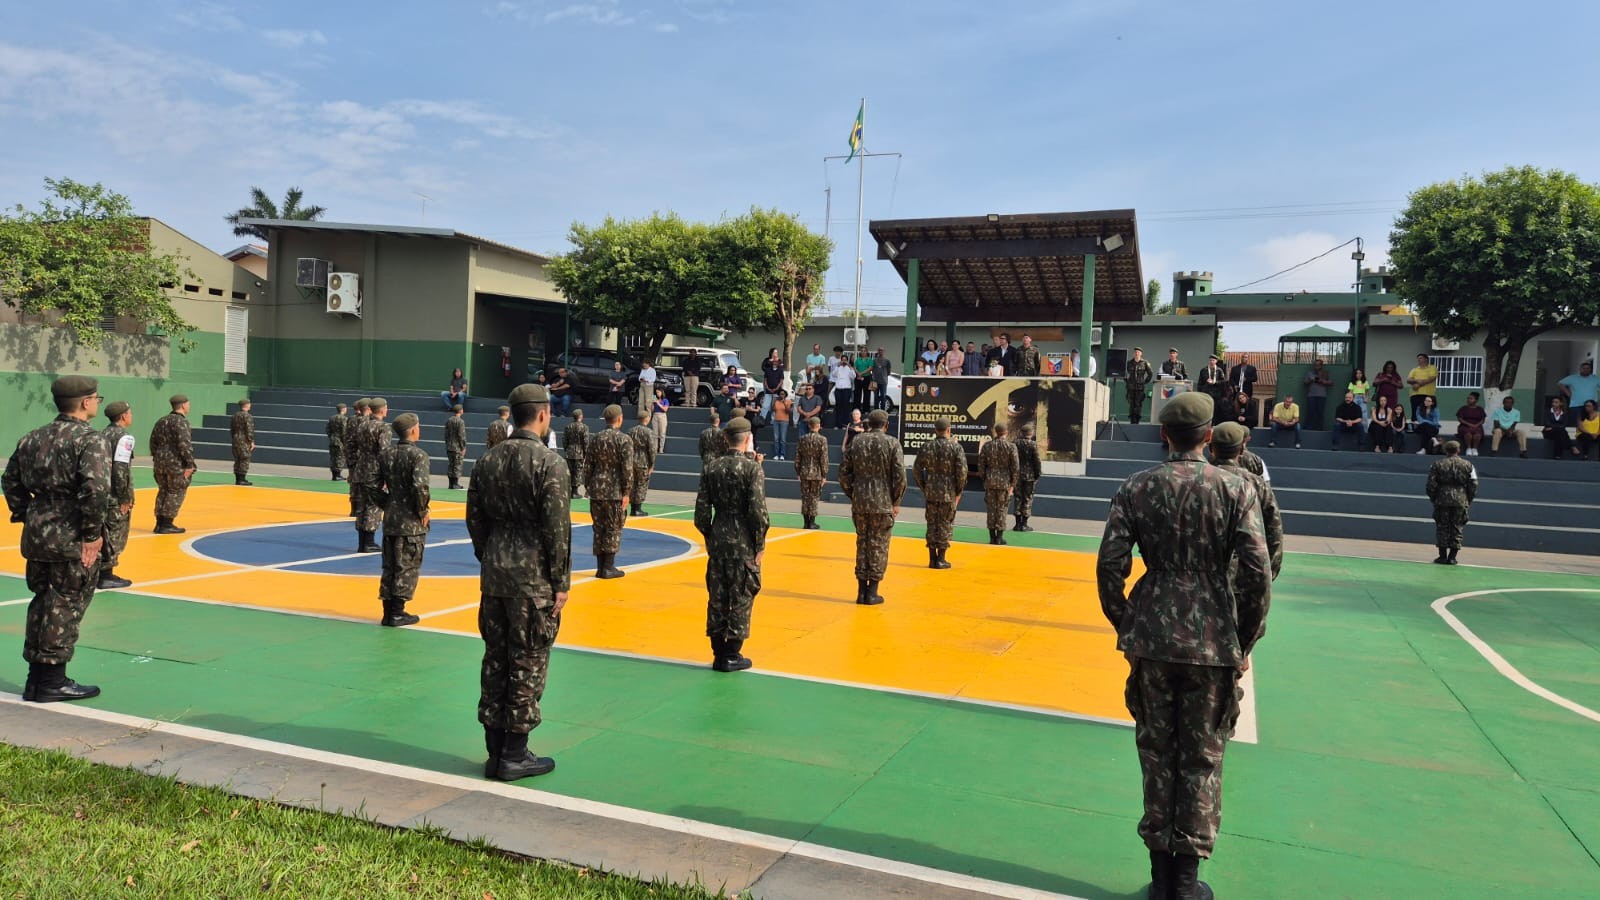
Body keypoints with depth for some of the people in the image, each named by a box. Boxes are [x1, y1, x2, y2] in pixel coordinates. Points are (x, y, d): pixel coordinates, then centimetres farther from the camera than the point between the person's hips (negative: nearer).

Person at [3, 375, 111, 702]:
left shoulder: (31, 438, 11)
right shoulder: (90, 439, -14)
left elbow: (10, 481, 16)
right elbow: (96, 489, -25)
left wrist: (26, 516, 20)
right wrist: (92, 534, -17)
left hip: (36, 536, 8)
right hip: (73, 541, -8)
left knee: (42, 602, 18)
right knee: (65, 607, 2)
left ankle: (36, 678, 26)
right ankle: (52, 681, 9)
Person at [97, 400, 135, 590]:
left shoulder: (103, 435, 13)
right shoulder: (124, 437, -13)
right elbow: (120, 469, -20)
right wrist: (125, 498, -16)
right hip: (115, 496, -8)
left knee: (103, 533, 17)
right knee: (115, 536, 1)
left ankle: (96, 573, 23)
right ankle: (106, 575, 5)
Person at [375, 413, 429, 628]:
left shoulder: (388, 454, 7)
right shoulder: (418, 455, -14)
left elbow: (375, 485, 8)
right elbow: (420, 487, -25)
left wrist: (388, 504, 16)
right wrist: (423, 511, -12)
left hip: (390, 519, 6)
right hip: (411, 522, -6)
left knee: (389, 565, 13)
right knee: (407, 566, 3)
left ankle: (388, 612, 19)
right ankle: (397, 613, 7)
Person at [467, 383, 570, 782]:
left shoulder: (488, 460, 7)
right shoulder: (549, 463, -13)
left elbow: (475, 518, 11)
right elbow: (557, 529, -15)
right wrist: (561, 583, -8)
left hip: (494, 573, 7)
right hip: (534, 578, -7)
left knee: (495, 660, 12)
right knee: (527, 665, 3)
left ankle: (495, 751, 21)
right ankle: (514, 755, 10)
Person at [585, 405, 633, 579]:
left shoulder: (596, 439, 6)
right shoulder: (624, 440, -9)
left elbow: (588, 465, 8)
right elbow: (627, 468, -13)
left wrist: (588, 486, 16)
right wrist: (627, 492, -8)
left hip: (596, 491, 5)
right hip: (615, 492, -5)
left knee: (599, 529, 11)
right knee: (614, 529, 4)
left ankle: (600, 567, 16)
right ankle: (608, 567, 6)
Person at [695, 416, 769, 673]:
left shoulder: (712, 467, 2)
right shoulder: (752, 468, -12)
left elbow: (702, 509, 3)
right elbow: (758, 511, -15)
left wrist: (709, 536, 15)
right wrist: (760, 543, -5)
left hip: (717, 539, 5)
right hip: (744, 543, -5)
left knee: (717, 596, 11)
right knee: (741, 598, 5)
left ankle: (719, 653, 19)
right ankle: (732, 655, 10)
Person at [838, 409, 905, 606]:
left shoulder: (856, 443, 4)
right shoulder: (892, 444, -6)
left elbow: (844, 472, 5)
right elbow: (900, 476, -9)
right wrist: (896, 502, 1)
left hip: (859, 503, 3)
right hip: (883, 503, -3)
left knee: (862, 544, 12)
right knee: (878, 546, 5)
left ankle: (861, 590, 15)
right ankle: (872, 592, 7)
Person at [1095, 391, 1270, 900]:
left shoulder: (1136, 488, -2)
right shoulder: (1235, 488, -6)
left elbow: (1110, 565, -5)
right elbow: (1257, 573, -9)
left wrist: (1123, 625, 8)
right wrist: (1246, 642, 2)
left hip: (1152, 637, 1)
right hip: (1214, 640, -1)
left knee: (1157, 752, 13)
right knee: (1202, 758, 10)